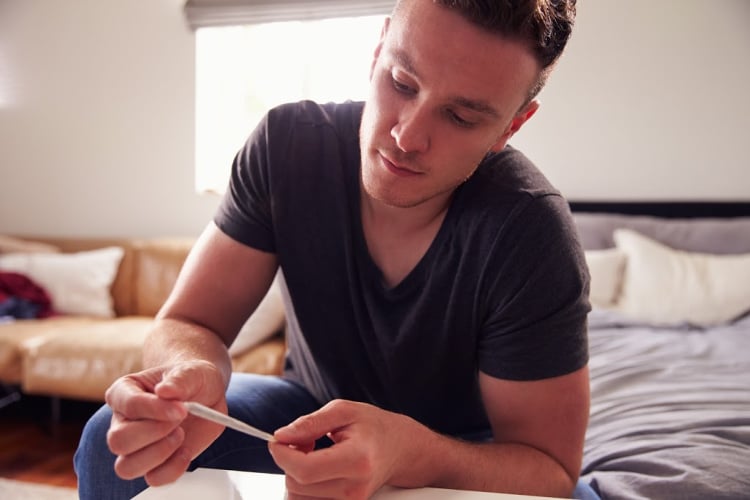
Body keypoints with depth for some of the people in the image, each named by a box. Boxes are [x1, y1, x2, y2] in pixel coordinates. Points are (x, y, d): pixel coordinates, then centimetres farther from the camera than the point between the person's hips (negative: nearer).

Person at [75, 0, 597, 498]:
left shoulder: (530, 232, -28)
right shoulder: (289, 145, -19)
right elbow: (189, 323, -16)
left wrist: (410, 453, -41)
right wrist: (193, 375, -40)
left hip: (462, 454, -1)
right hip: (315, 408, 3)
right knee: (115, 438, -17)